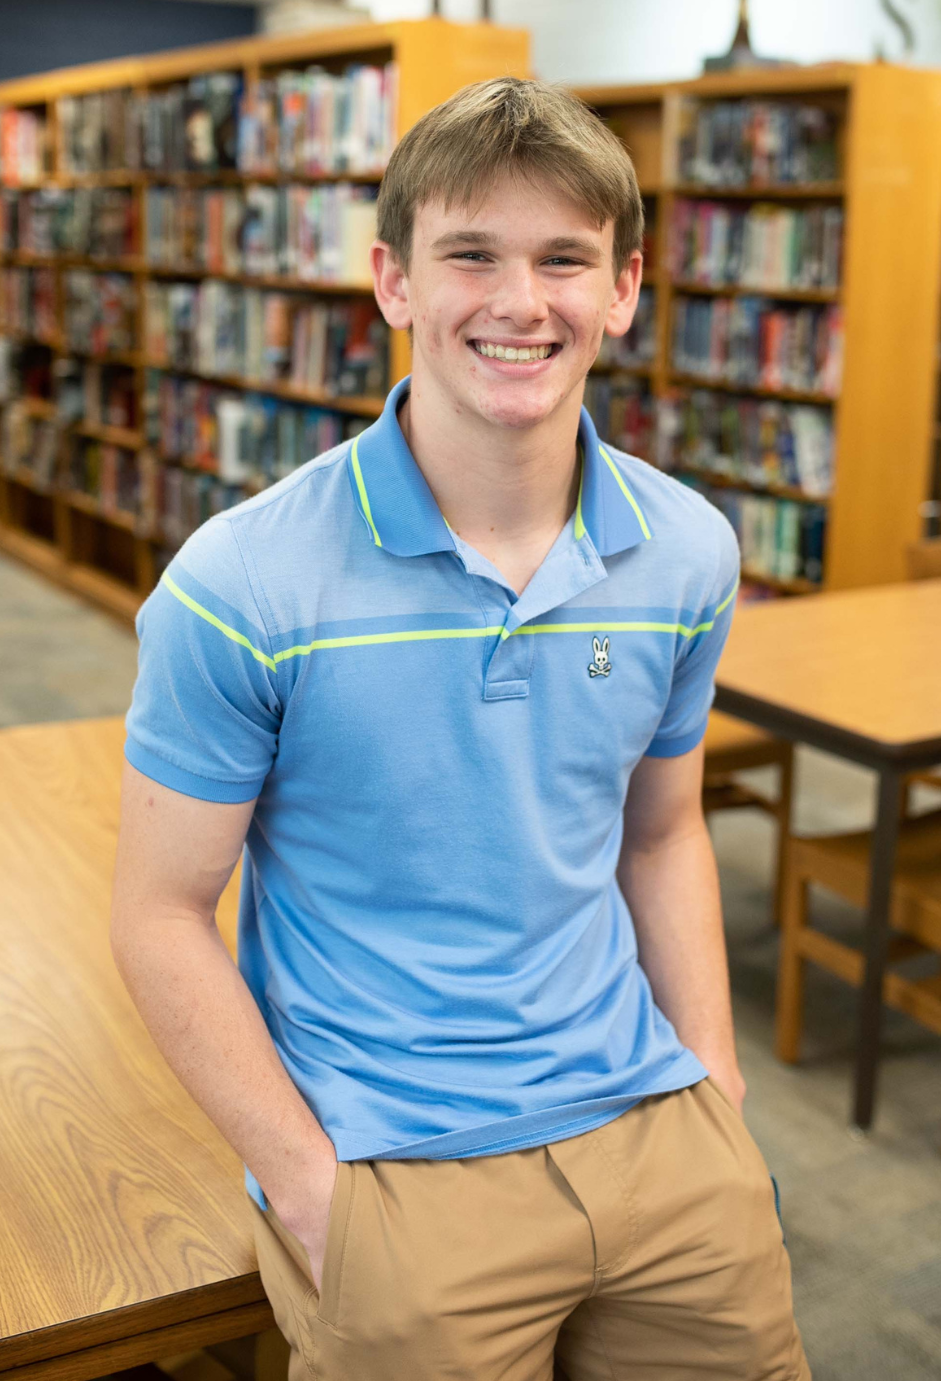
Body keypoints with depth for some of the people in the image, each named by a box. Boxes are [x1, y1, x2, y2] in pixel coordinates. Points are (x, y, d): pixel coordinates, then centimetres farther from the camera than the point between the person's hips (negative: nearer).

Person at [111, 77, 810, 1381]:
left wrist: (717, 1100, 6)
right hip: (396, 1173, -4)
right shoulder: (242, 588, -15)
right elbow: (163, 916, -9)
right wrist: (316, 1192, -11)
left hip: (653, 1129, 4)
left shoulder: (689, 554, -2)